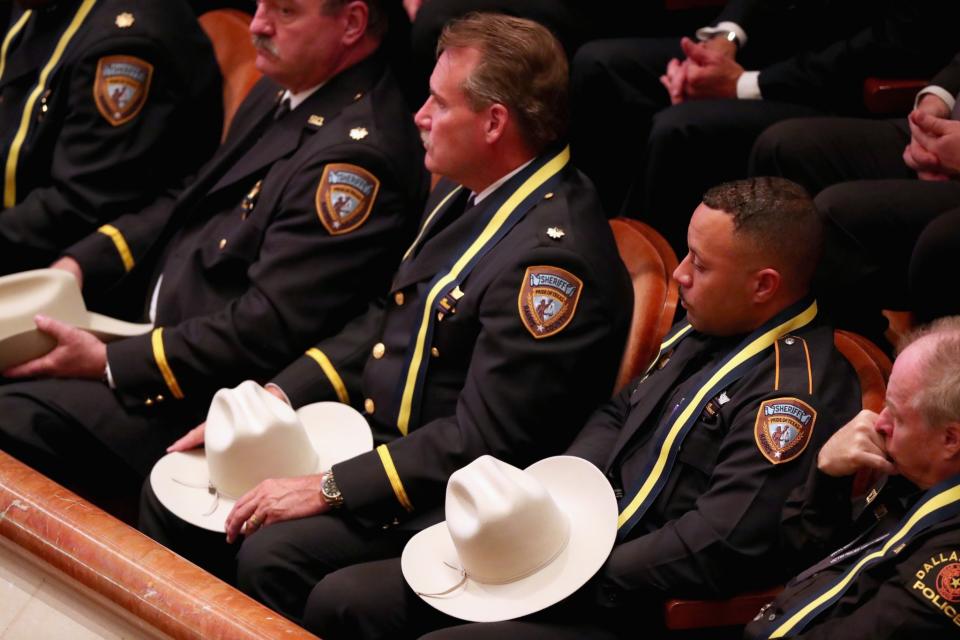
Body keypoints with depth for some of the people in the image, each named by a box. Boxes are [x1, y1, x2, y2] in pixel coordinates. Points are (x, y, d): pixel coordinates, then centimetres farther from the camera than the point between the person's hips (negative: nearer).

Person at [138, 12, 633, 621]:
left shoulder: (556, 255, -24)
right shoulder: (464, 193, 7)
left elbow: (485, 439, -25)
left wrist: (330, 488, -23)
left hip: (445, 496, -10)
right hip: (370, 442, 10)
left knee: (273, 554, -28)